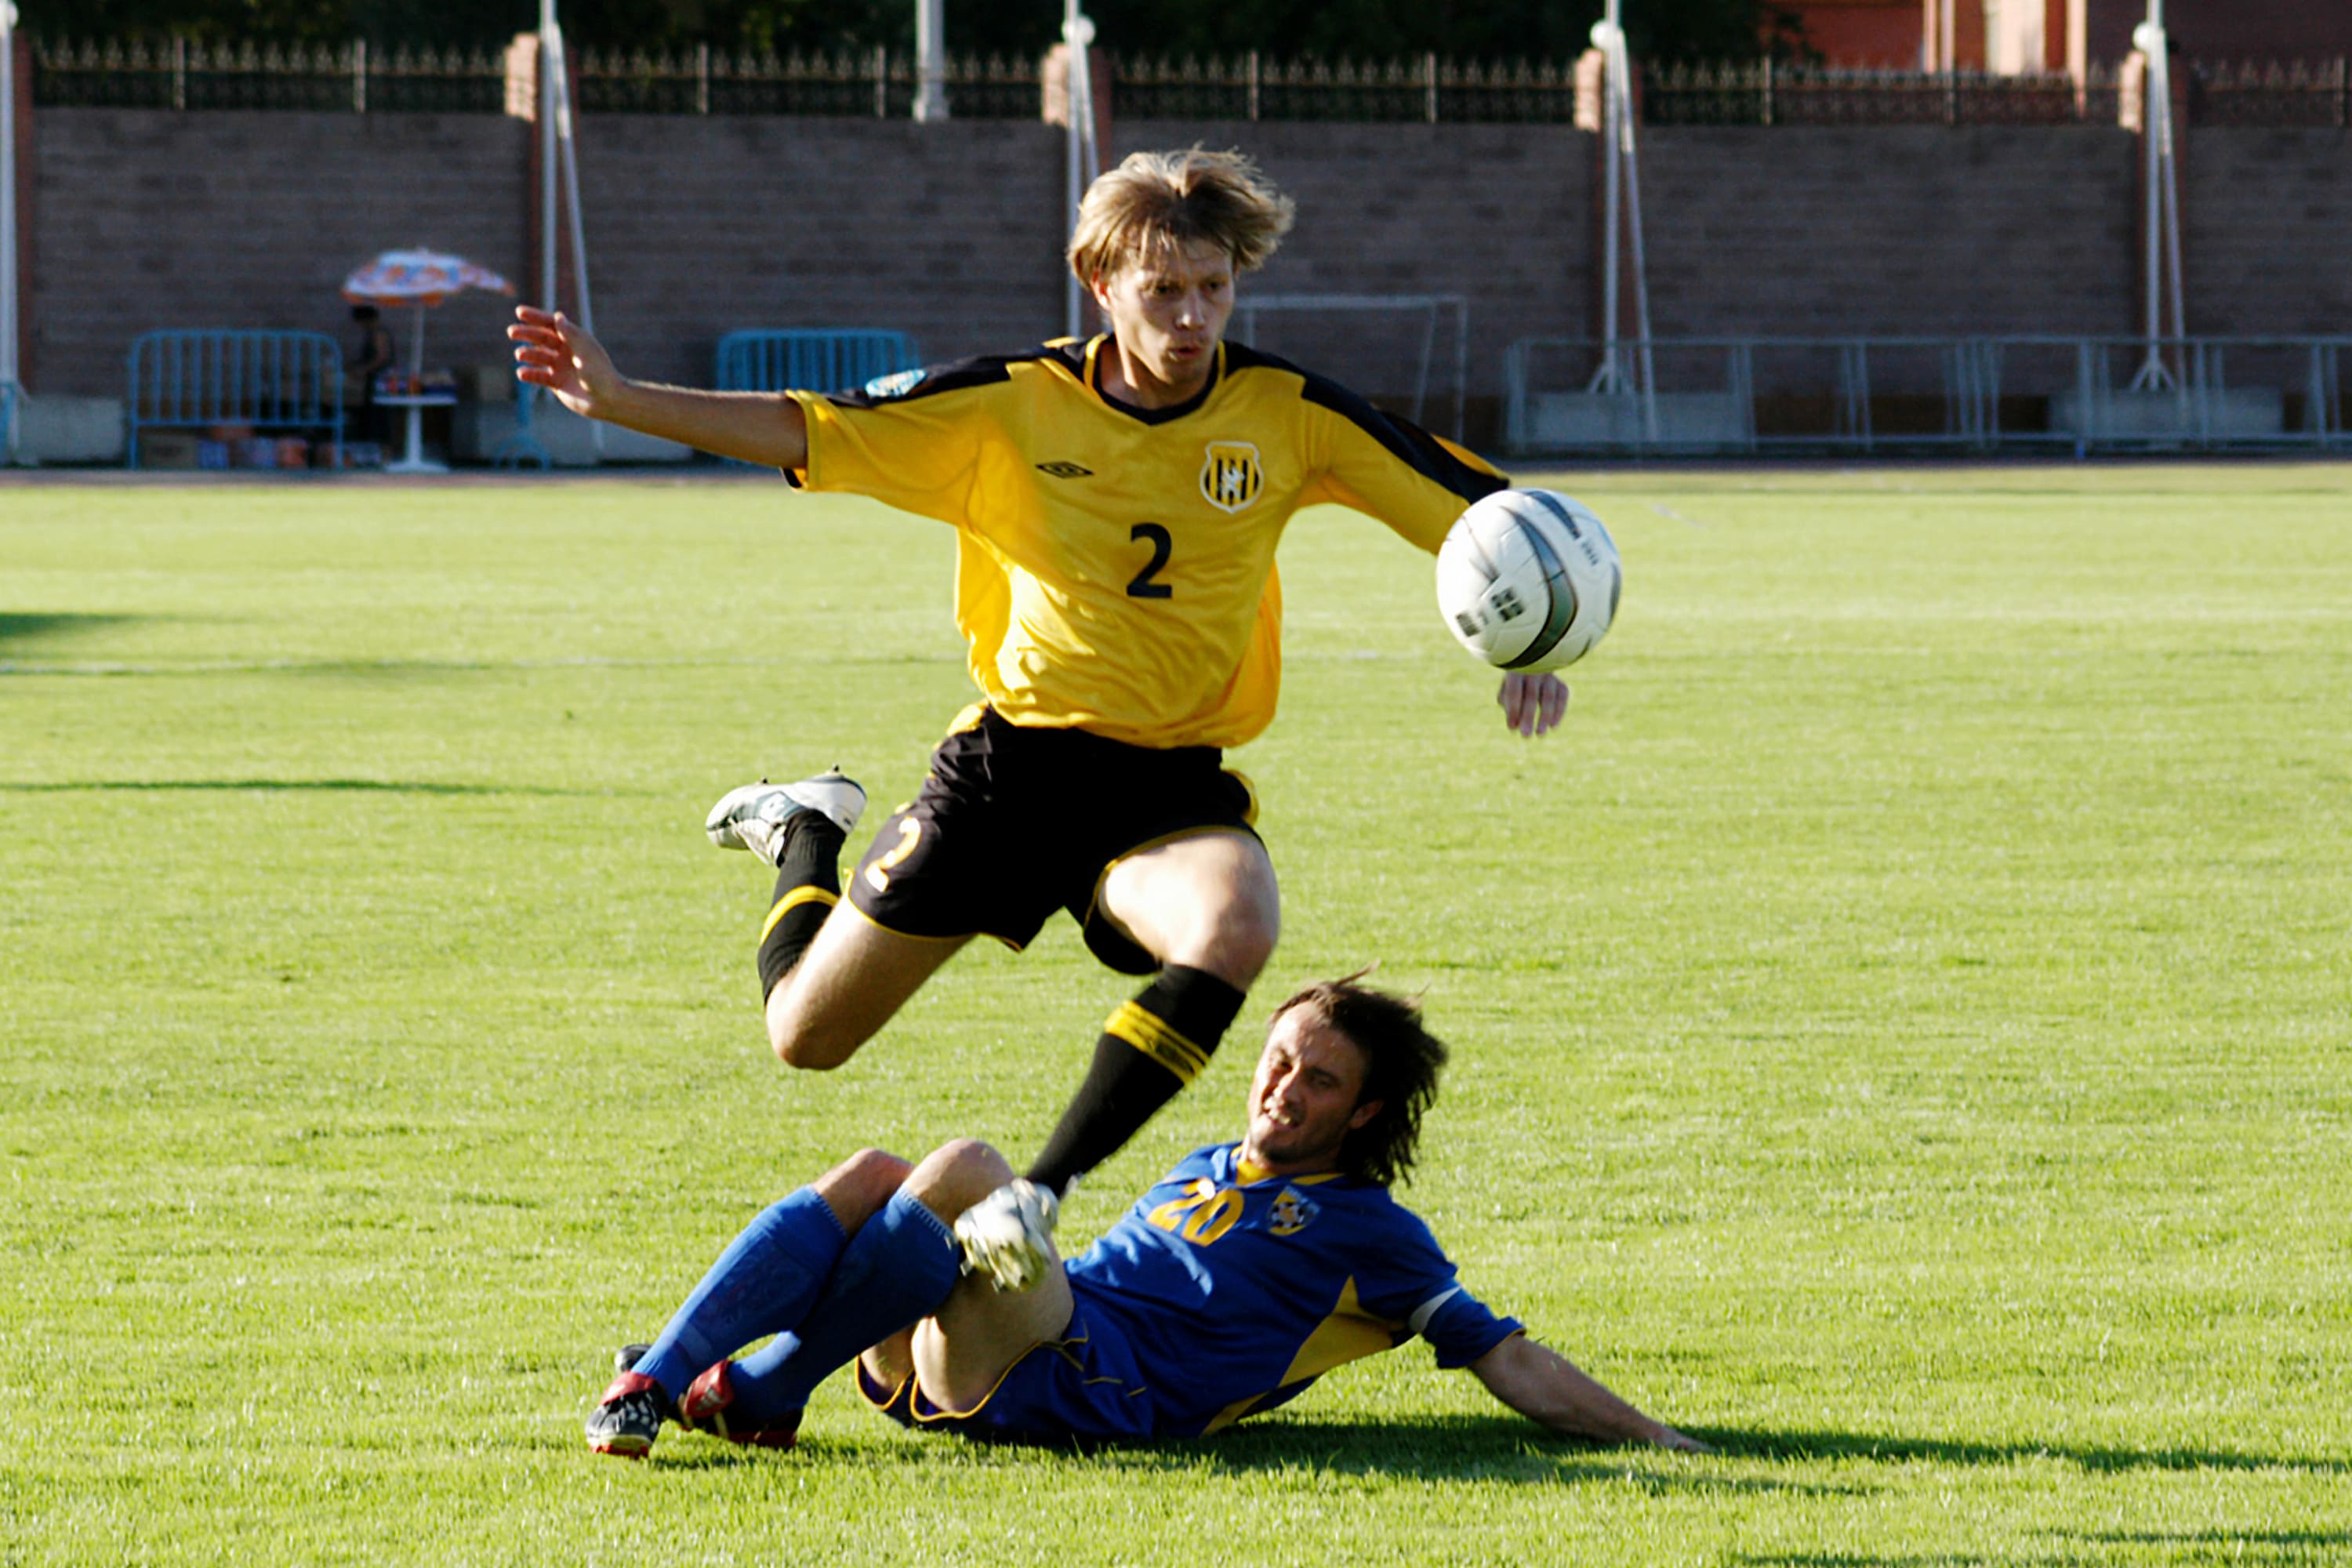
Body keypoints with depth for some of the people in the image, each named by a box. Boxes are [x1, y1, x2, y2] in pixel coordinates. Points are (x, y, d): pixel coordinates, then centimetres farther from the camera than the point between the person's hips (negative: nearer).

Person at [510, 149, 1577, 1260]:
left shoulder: (1287, 414, -8)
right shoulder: (1013, 406, -9)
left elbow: (1485, 516, -3)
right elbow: (798, 431, -6)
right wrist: (618, 400, -16)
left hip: (1172, 788, 0)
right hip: (1015, 759, 0)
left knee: (1234, 928, -37)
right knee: (805, 1035, 7)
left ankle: (1040, 1194, -24)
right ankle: (807, 834, 42)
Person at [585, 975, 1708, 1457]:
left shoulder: (1368, 1233, 12)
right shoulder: (1206, 1170, 33)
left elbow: (1508, 1361, 8)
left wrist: (1653, 1440, 0)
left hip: (1081, 1387, -7)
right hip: (960, 1373, 7)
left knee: (967, 1171, -28)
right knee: (875, 1176, -16)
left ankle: (755, 1397, -28)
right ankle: (653, 1380, -29)